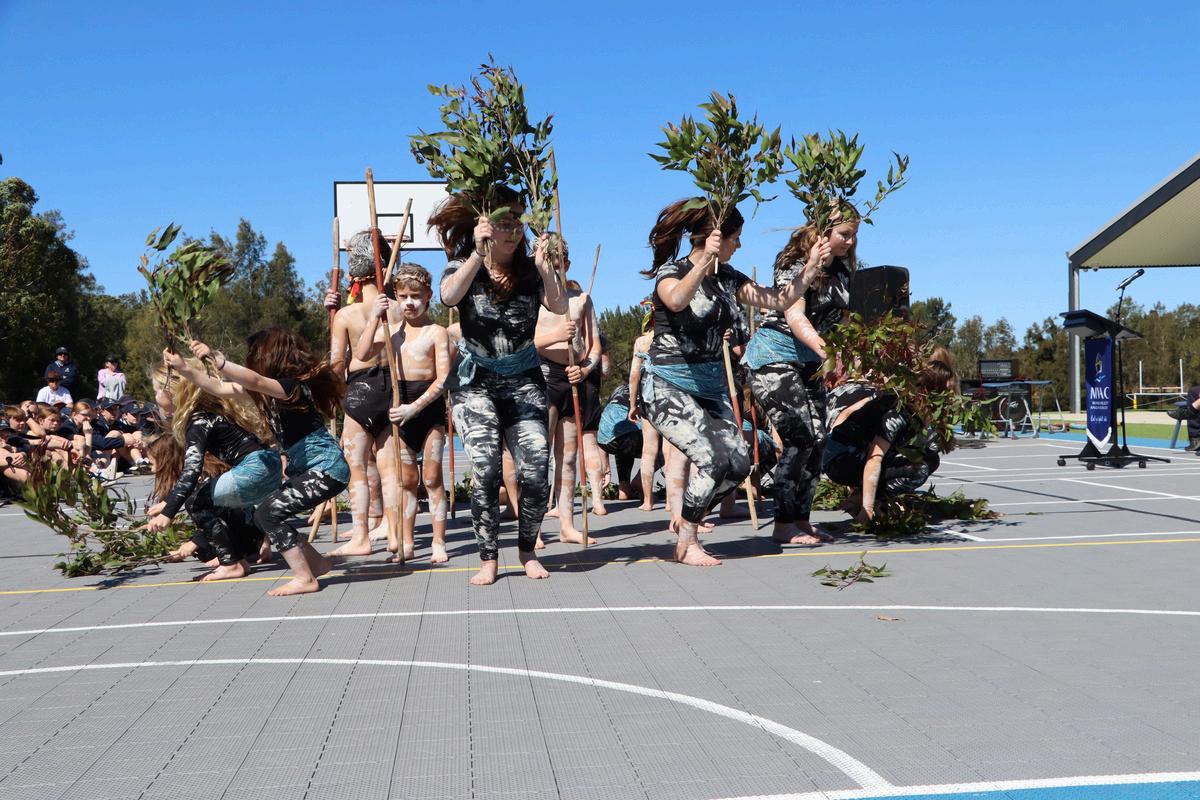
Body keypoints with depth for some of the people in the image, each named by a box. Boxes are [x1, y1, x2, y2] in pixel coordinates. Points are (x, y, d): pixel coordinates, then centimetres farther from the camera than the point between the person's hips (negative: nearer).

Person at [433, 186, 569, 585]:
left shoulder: (530, 270, 2)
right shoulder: (463, 267, 0)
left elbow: (559, 308, -15)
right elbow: (449, 296, -24)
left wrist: (544, 268, -30)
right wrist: (478, 254, -35)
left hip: (523, 380, 1)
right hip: (476, 382, -1)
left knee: (536, 472, -9)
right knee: (485, 471, -13)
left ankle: (527, 550, 12)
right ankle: (488, 558, 1)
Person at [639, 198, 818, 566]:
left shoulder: (727, 277, 10)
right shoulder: (672, 271, -8)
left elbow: (780, 300, 11)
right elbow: (676, 300, -33)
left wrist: (813, 266, 5)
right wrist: (706, 259, -31)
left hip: (710, 384, 7)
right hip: (668, 384, -7)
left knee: (739, 463, -5)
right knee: (712, 458, -21)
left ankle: (686, 516, 16)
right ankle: (686, 543, -4)